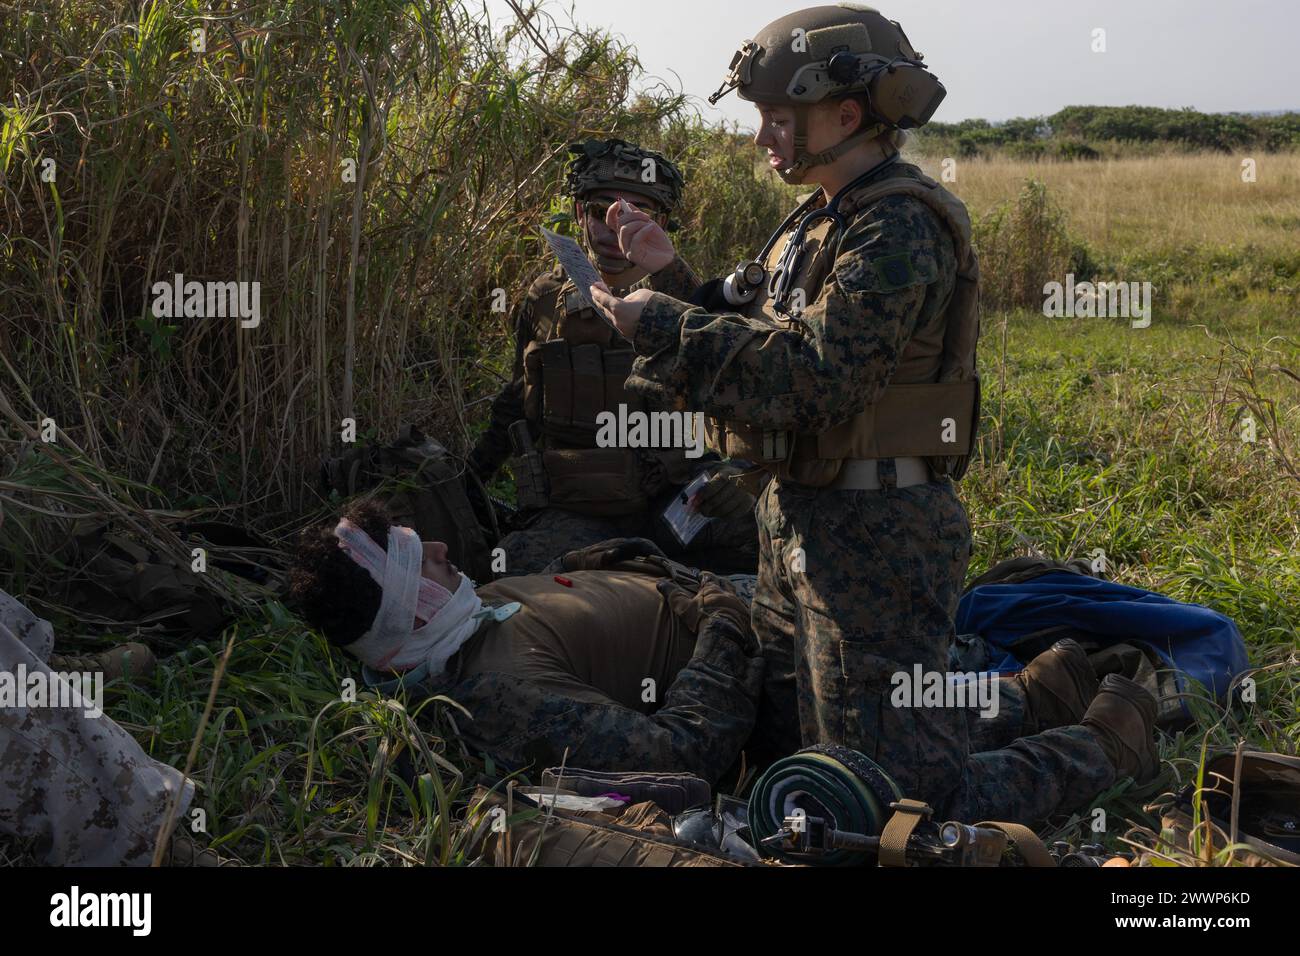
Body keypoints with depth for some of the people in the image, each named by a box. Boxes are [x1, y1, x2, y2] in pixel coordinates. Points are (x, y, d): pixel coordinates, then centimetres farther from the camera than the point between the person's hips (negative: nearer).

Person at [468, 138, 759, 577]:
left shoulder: (677, 291, 4)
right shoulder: (546, 298, 11)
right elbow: (521, 399, 27)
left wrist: (665, 269, -35)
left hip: (669, 501, -1)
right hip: (573, 515, 2)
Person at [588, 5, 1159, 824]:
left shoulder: (900, 227, -18)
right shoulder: (823, 219, 14)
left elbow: (814, 379, -26)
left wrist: (668, 326, -22)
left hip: (874, 538, -10)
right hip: (798, 519, 10)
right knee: (793, 750, 22)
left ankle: (1108, 739, 17)